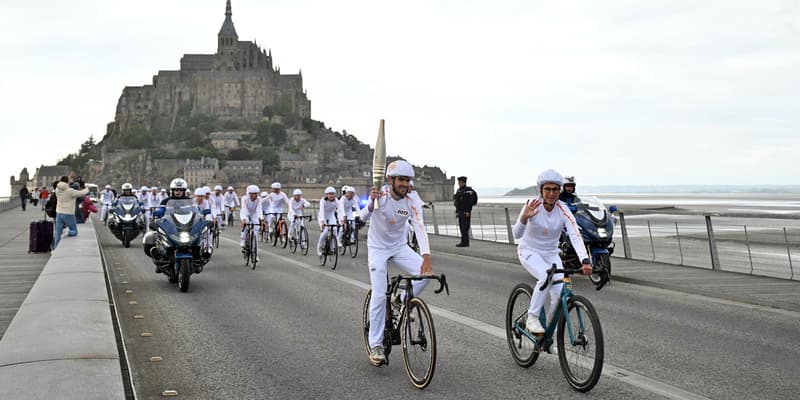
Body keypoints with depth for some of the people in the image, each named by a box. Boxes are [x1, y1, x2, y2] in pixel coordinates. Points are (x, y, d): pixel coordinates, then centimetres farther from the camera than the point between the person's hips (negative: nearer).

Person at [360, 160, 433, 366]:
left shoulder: (411, 200, -16)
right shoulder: (380, 195, -20)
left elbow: (420, 227, -27)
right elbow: (363, 217, -34)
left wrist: (426, 257, -41)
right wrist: (372, 202, -56)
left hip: (399, 247, 3)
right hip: (377, 248, -3)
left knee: (425, 273, -20)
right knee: (379, 295, -12)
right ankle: (376, 345, 1)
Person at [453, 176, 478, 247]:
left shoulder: (468, 190, -10)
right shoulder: (459, 191, 16)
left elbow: (470, 201, -17)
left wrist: (468, 212, -22)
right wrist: (457, 212, 16)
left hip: (466, 212, -9)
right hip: (460, 212, 9)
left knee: (465, 227, -10)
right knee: (461, 227, 8)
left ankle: (465, 242, -10)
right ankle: (464, 242, 11)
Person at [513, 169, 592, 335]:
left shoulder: (563, 210, -16)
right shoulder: (532, 205, -20)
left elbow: (575, 236, -28)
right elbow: (517, 235, -26)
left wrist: (585, 261, -44)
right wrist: (524, 217, -47)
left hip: (551, 254, 3)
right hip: (529, 252, -3)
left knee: (560, 294, -15)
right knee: (546, 277, -33)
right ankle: (532, 318, -16)